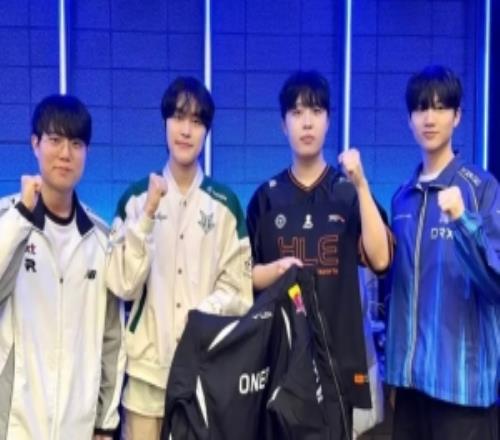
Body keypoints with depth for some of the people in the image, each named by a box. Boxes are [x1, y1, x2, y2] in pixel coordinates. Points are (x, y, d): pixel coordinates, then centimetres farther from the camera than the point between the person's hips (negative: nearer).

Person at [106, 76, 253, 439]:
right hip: (147, 362, 0)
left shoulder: (225, 203, 0)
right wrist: (147, 214, -14)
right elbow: (122, 283, -7)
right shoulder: (136, 197, 1)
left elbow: (238, 288, 2)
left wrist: (204, 313, -15)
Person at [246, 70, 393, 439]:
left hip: (338, 350, -1)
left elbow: (380, 259, -11)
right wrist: (277, 269, -14)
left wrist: (361, 185, -16)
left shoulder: (348, 192, 3)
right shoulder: (266, 196, 5)